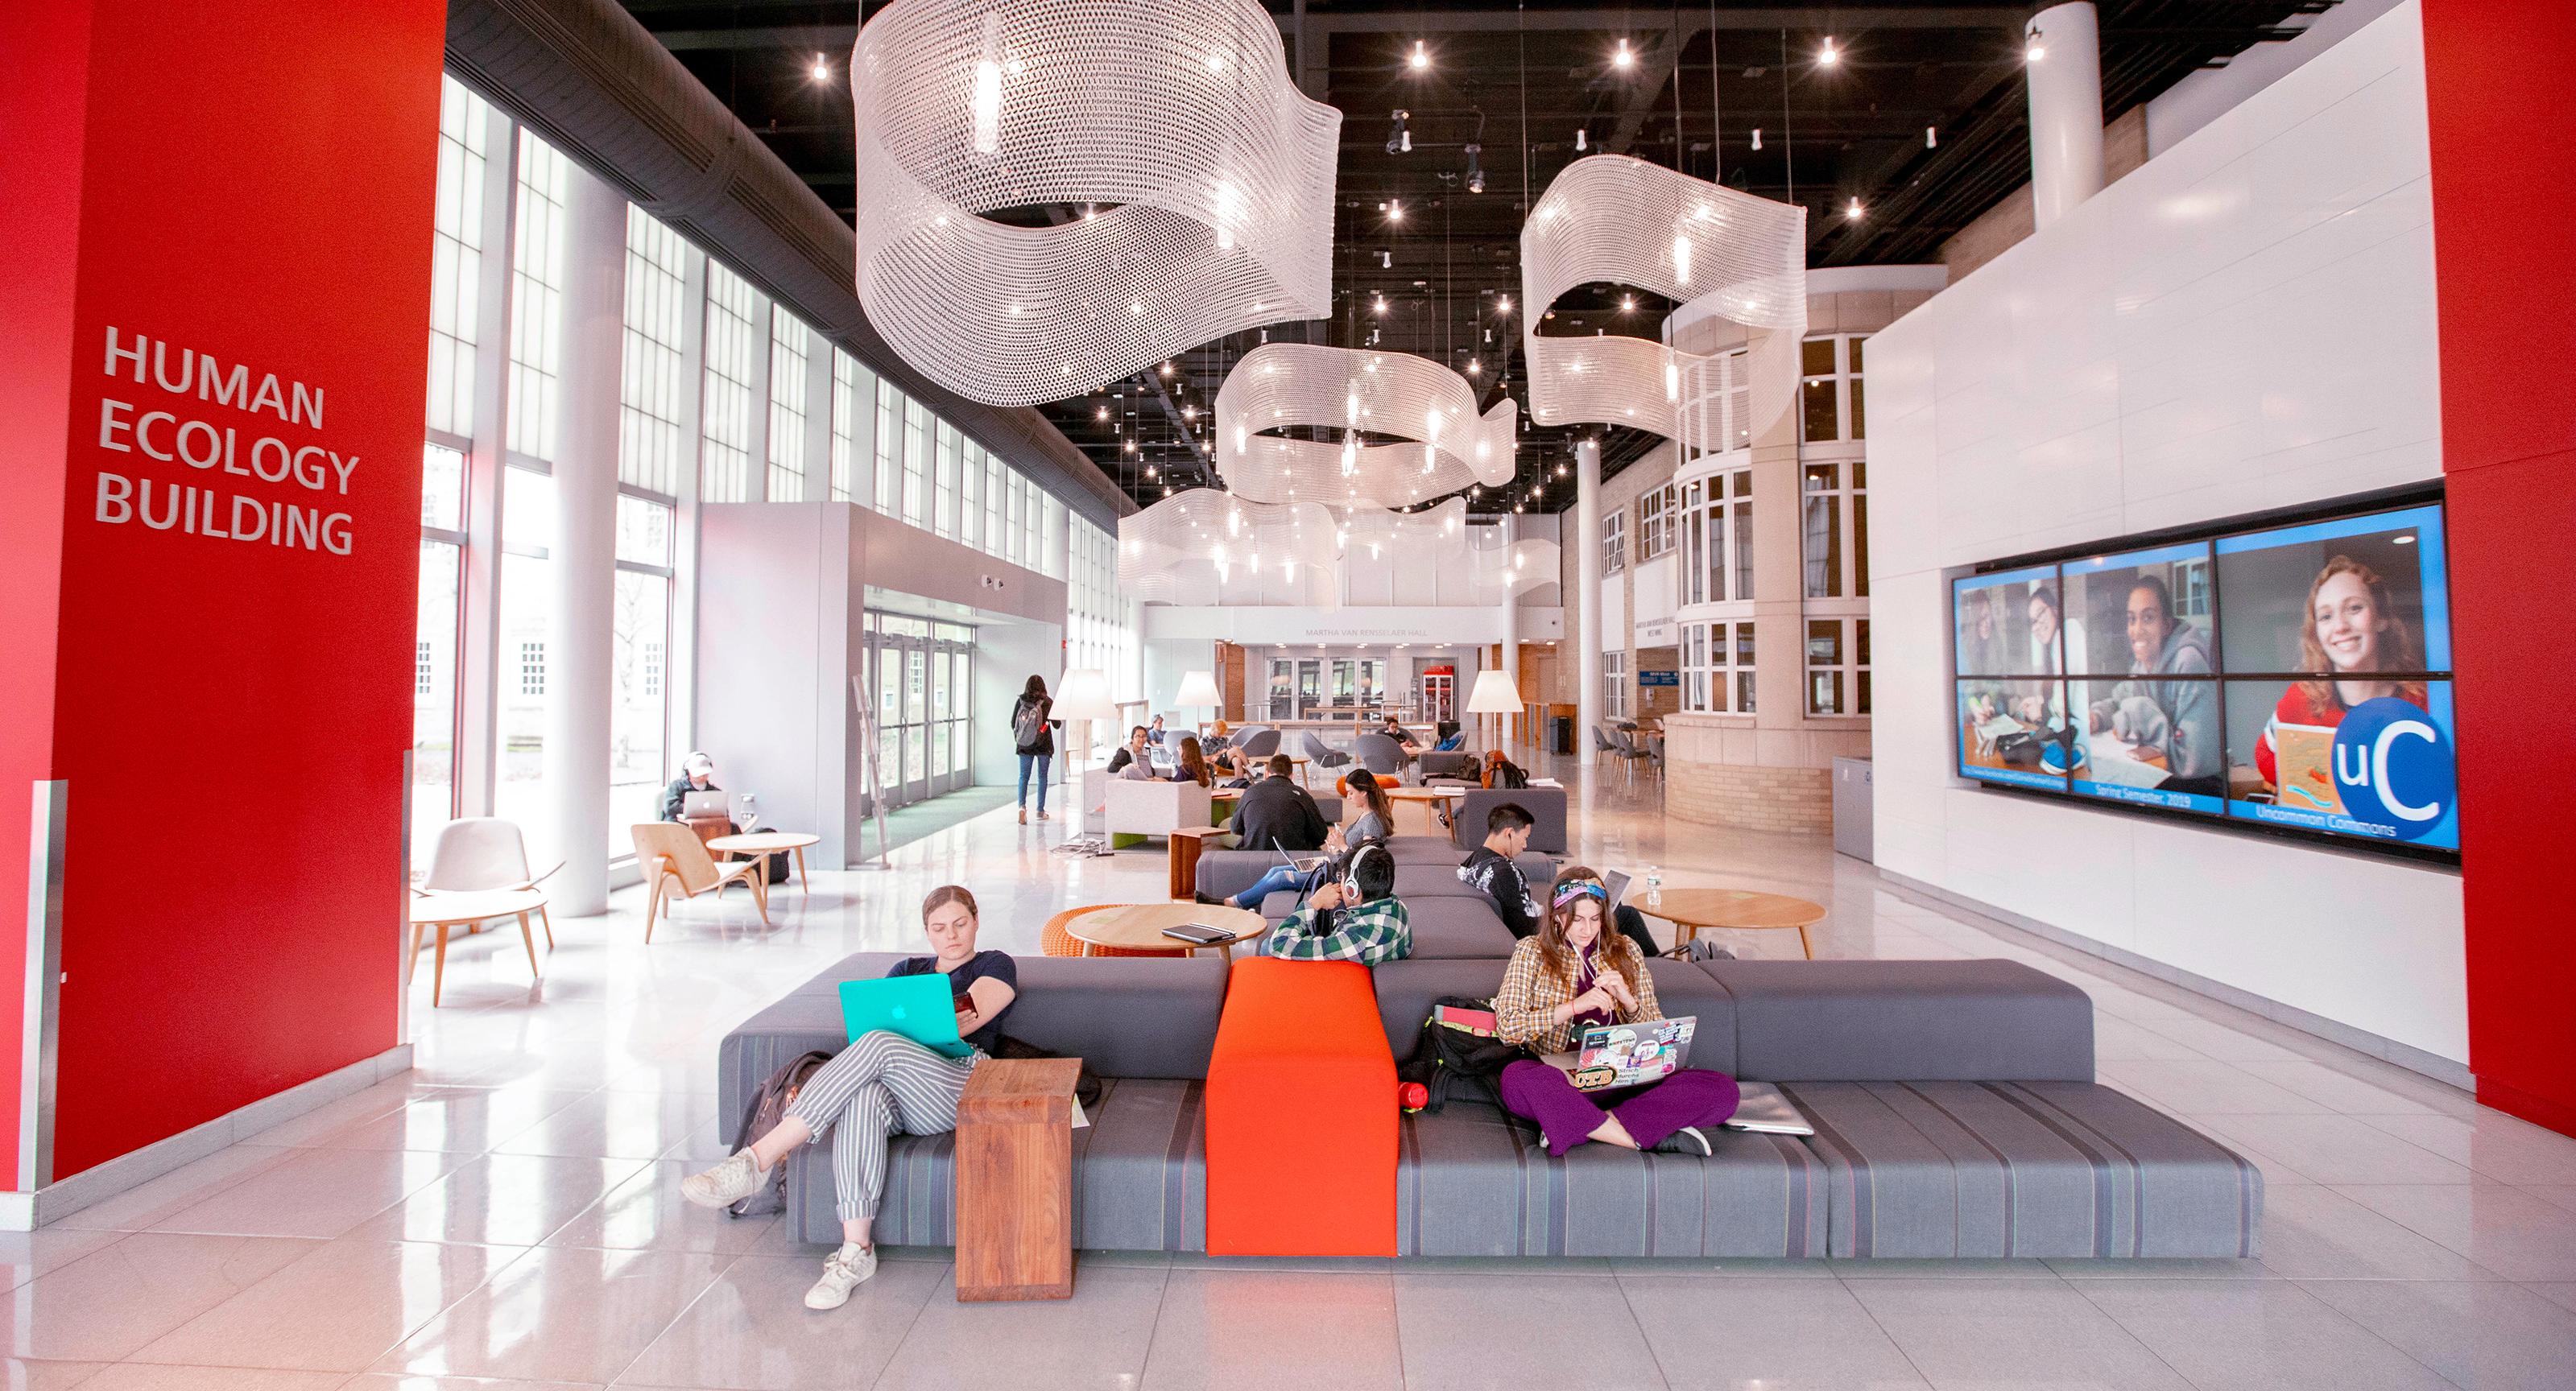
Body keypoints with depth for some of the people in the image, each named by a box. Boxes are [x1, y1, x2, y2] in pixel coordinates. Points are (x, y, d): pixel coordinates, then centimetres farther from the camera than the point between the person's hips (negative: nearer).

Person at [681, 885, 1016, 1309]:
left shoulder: (996, 965, 16)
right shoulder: (907, 969, 30)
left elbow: (963, 1024, -1)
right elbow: (873, 1019, 15)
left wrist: (902, 1025, -2)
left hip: (964, 1086, -4)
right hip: (898, 1092, 4)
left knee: (878, 1045, -33)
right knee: (863, 1097, -36)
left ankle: (756, 1162, -31)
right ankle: (855, 1251, -34)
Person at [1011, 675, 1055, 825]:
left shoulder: (1020, 701, -3)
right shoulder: (1048, 702, -6)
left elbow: (1013, 723, 2)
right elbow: (1056, 725, -2)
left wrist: (1018, 736, 19)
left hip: (1025, 745, 1)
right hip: (1044, 744, -1)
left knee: (1024, 776, 5)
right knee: (1042, 776, 11)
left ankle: (1022, 805, -17)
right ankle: (1040, 810, 15)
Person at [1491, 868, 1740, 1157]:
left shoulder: (1625, 952, 14)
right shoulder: (1531, 952, 6)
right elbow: (1507, 1027, -6)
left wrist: (1628, 1001, -7)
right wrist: (1576, 1006, -15)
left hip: (1622, 1077, 3)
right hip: (1561, 1077, -3)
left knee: (1723, 1089, -20)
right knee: (1515, 1077, -37)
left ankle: (1575, 1126, -25)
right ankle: (1644, 1136, -24)